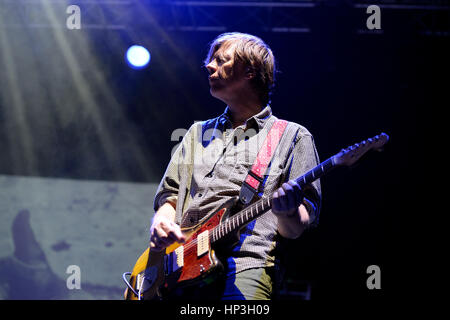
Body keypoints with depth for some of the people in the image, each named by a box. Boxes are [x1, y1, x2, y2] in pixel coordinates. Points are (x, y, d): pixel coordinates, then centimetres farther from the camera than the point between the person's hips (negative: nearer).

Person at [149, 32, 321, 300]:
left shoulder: (293, 137, 13)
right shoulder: (199, 133, 29)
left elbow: (295, 230, 7)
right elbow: (169, 193, 24)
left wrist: (289, 213, -17)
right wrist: (162, 220, 1)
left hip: (247, 261, -4)